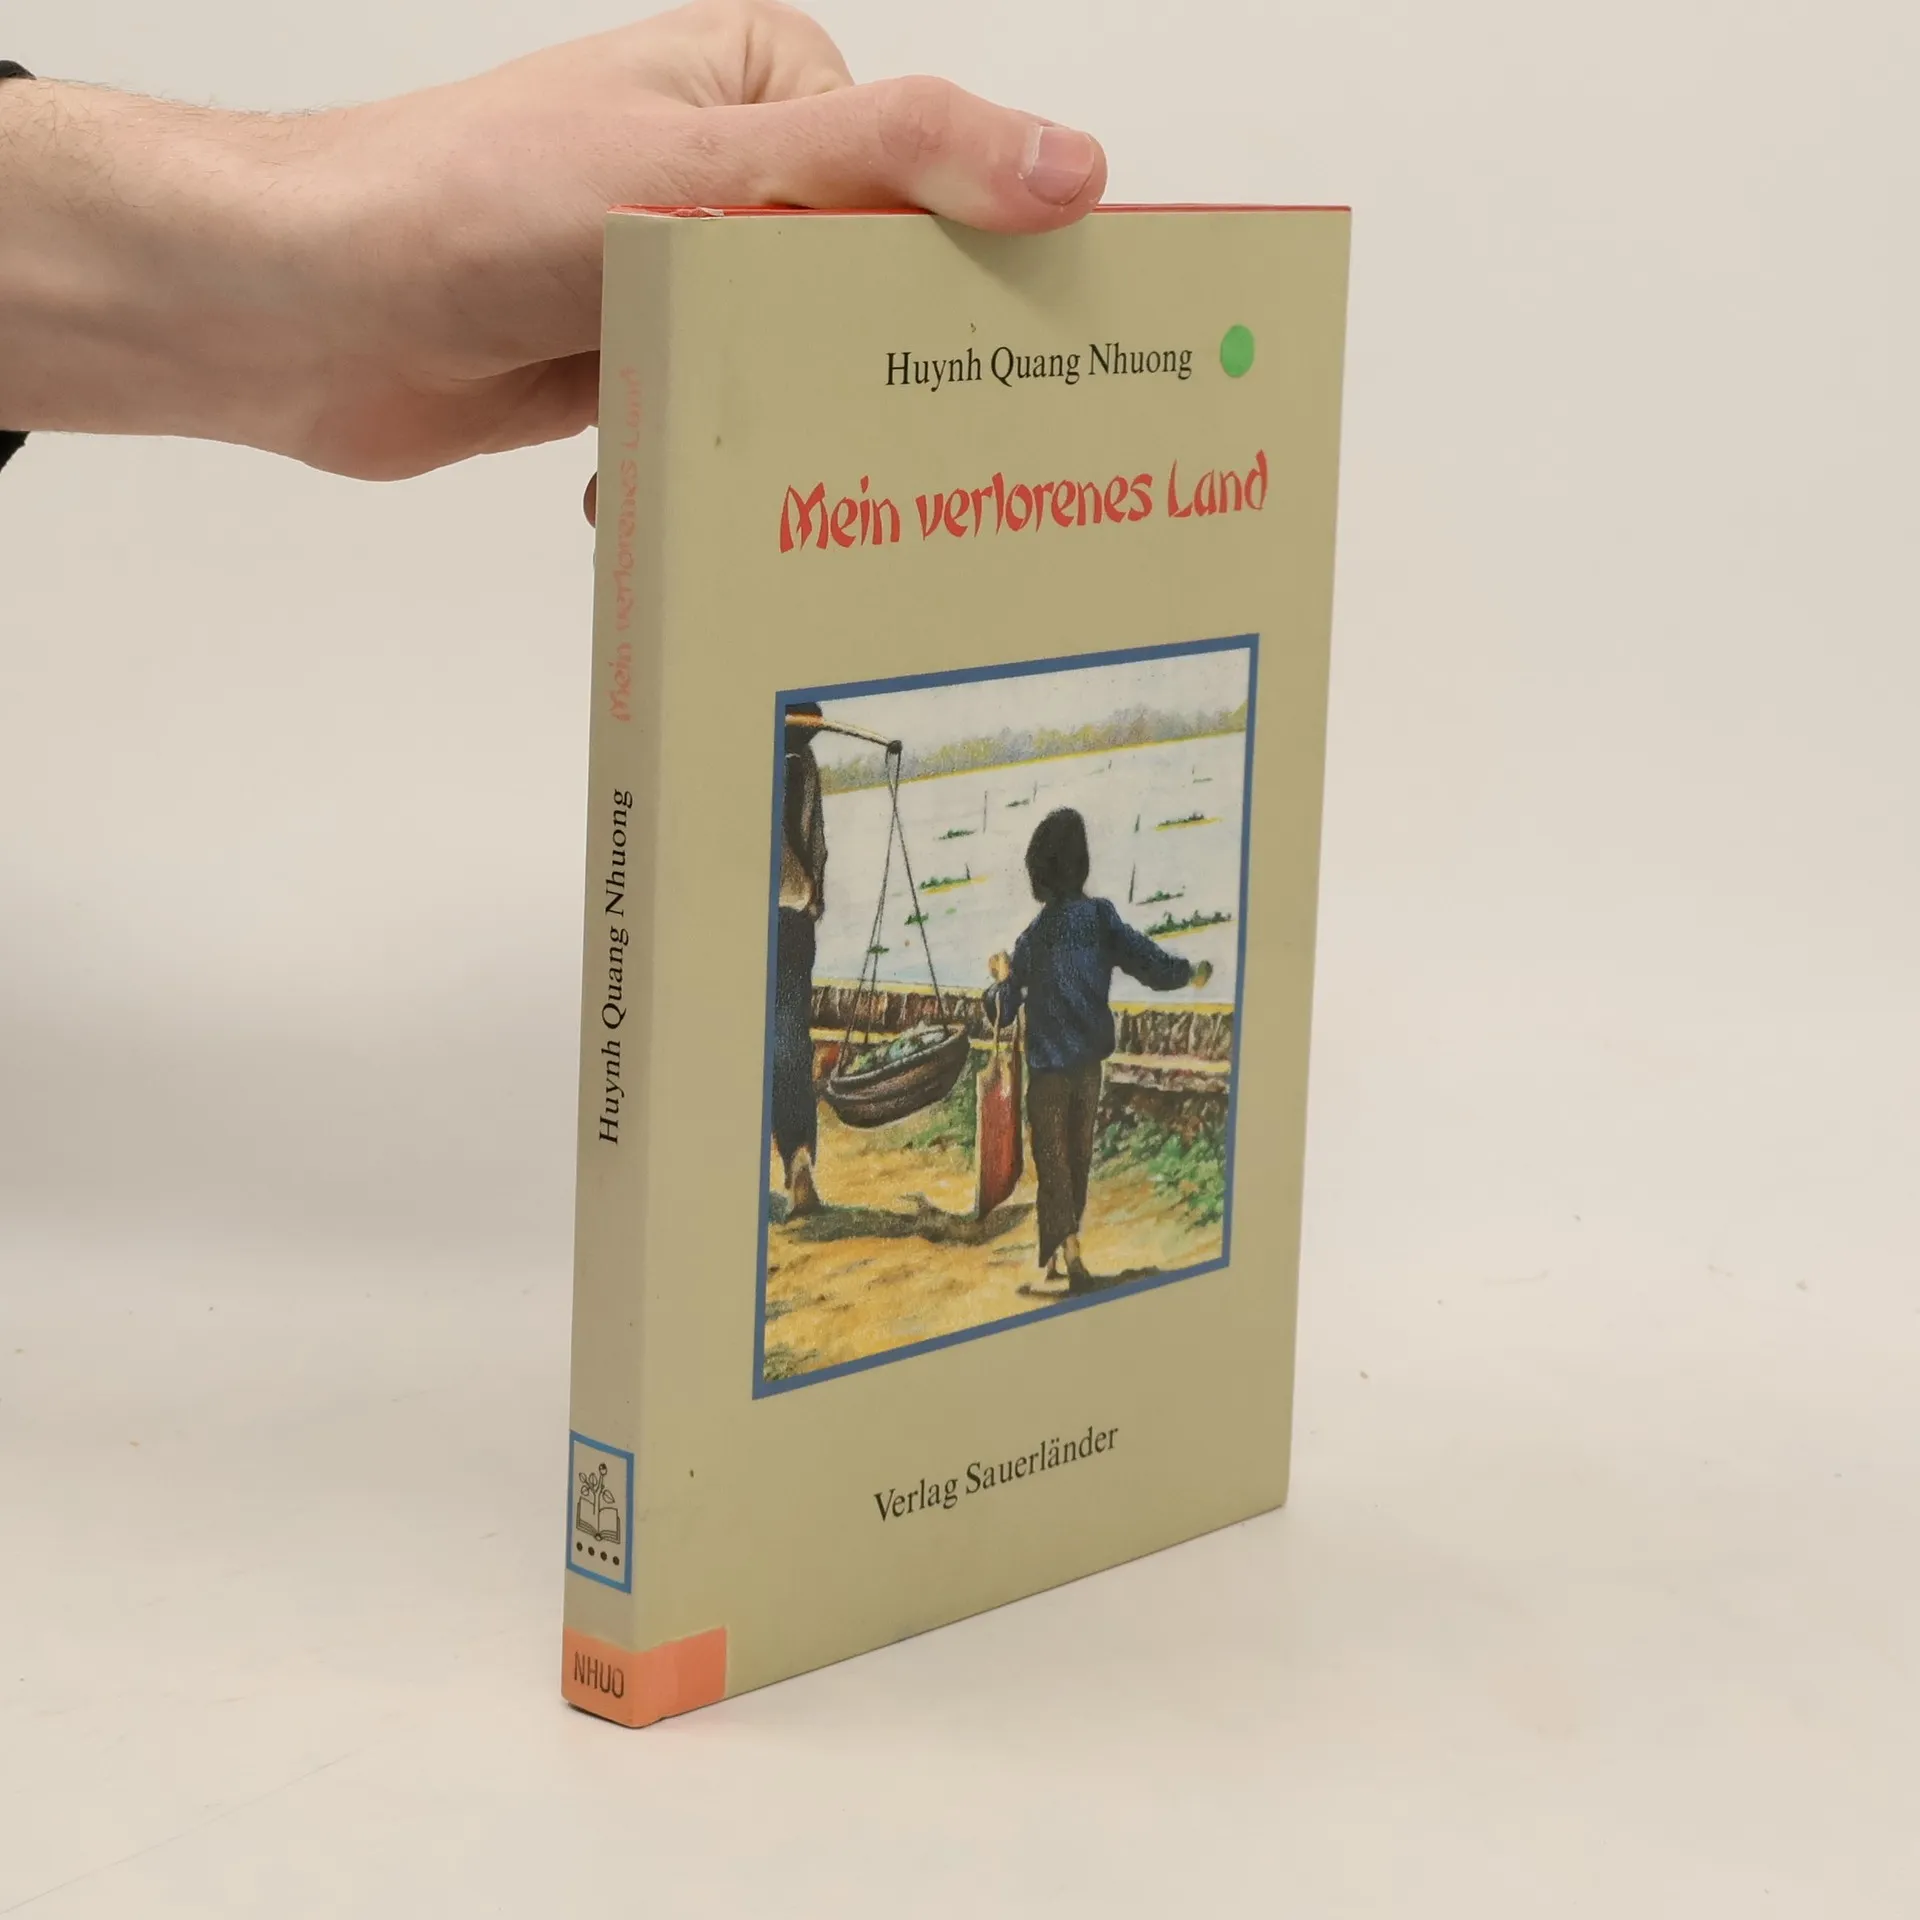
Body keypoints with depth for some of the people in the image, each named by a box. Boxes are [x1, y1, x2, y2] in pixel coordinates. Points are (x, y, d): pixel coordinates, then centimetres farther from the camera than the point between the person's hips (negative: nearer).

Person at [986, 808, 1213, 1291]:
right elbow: (1150, 964, -14)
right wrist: (1191, 973, 2)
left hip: (1047, 1069, -2)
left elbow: (1002, 1012, -6)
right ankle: (1062, 1252, 26)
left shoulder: (1031, 941, -9)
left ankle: (1069, 1254, -16)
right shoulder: (1102, 918, -9)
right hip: (1089, 1065, 2)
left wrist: (1001, 978, 10)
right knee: (1078, 1161, 16)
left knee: (1054, 1164, 1)